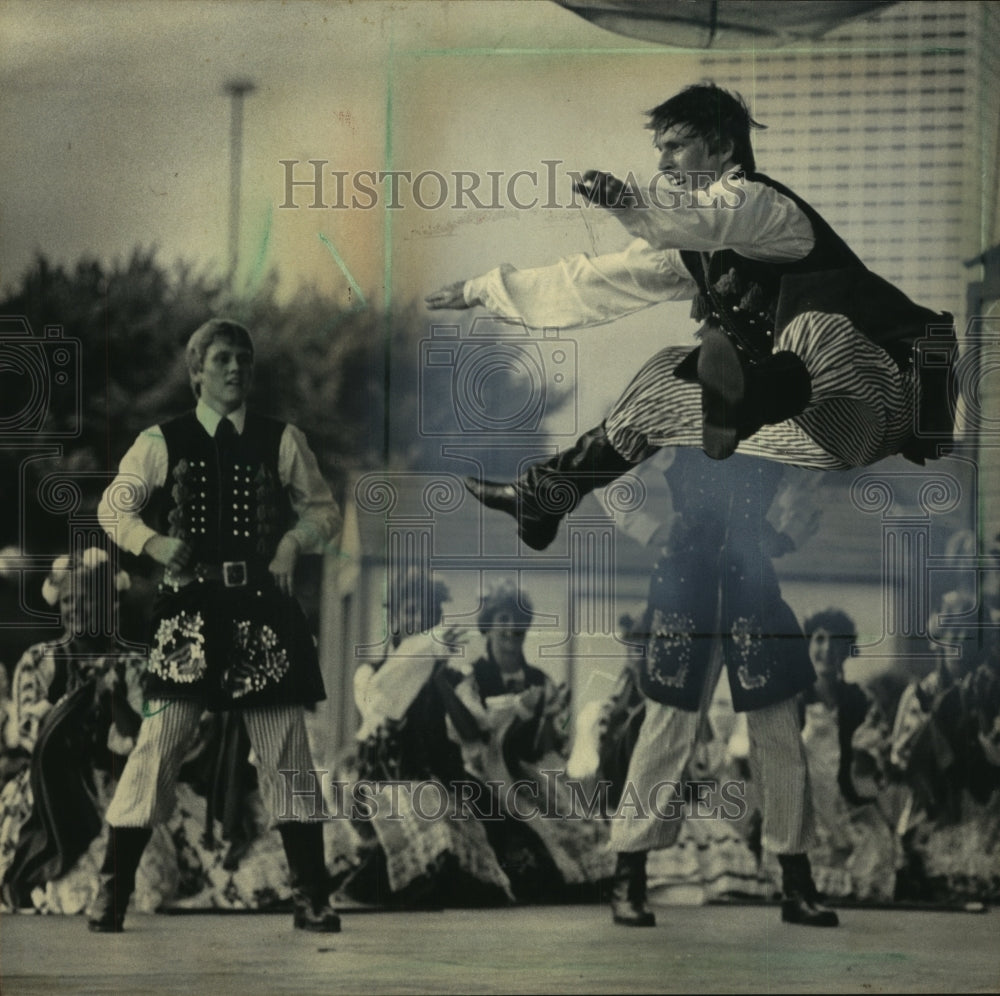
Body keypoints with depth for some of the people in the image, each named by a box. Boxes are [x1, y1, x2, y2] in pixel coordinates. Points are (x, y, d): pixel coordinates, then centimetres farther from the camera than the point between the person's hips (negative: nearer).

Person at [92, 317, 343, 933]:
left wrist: (295, 542, -6)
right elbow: (115, 506, 10)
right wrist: (154, 543, -8)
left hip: (264, 610, 1)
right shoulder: (163, 443, 6)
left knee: (285, 748, 2)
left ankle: (312, 896, 9)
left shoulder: (282, 442, 8)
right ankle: (113, 891, 1)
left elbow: (324, 509, 14)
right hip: (189, 610, -1)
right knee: (160, 741, -7)